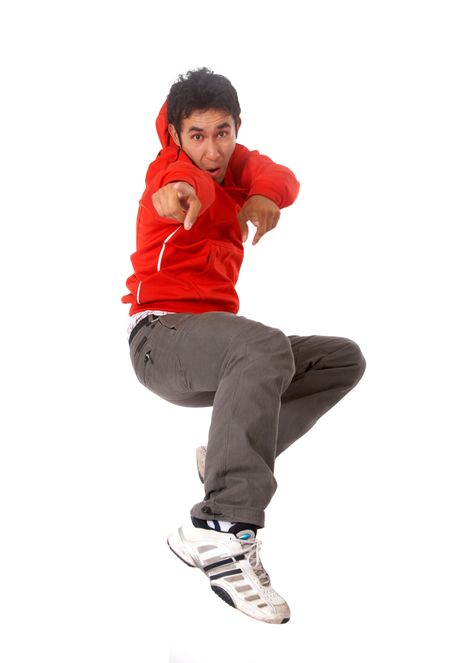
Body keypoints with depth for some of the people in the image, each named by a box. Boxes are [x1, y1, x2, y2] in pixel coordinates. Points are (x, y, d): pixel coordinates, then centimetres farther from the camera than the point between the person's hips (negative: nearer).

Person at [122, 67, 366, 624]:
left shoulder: (237, 162, 13)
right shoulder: (170, 167, -6)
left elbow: (278, 176, -8)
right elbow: (189, 178, -32)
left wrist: (264, 195, -32)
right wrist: (180, 189, -57)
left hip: (214, 339, 8)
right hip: (162, 336, -8)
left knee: (344, 359, 5)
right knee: (266, 344, -37)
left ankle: (229, 457, -2)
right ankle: (223, 530, -42)